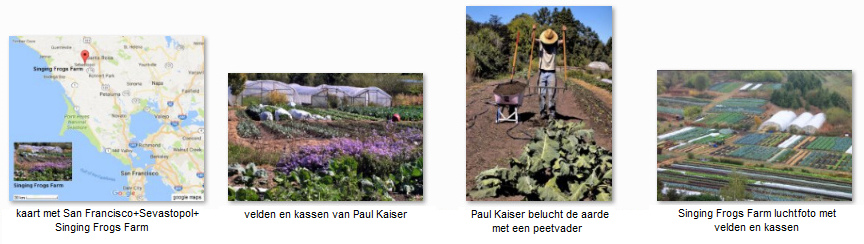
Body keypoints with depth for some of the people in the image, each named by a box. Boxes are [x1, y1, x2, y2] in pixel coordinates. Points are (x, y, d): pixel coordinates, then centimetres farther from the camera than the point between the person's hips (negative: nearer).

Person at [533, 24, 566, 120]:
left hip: (551, 72, -1)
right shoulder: (540, 42, 3)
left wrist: (564, 32, -25)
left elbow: (564, 40, -7)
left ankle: (551, 113, 1)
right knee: (542, 94, 2)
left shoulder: (556, 44, 4)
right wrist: (533, 30, -29)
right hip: (542, 72, 1)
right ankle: (542, 112, 9)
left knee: (551, 94, -3)